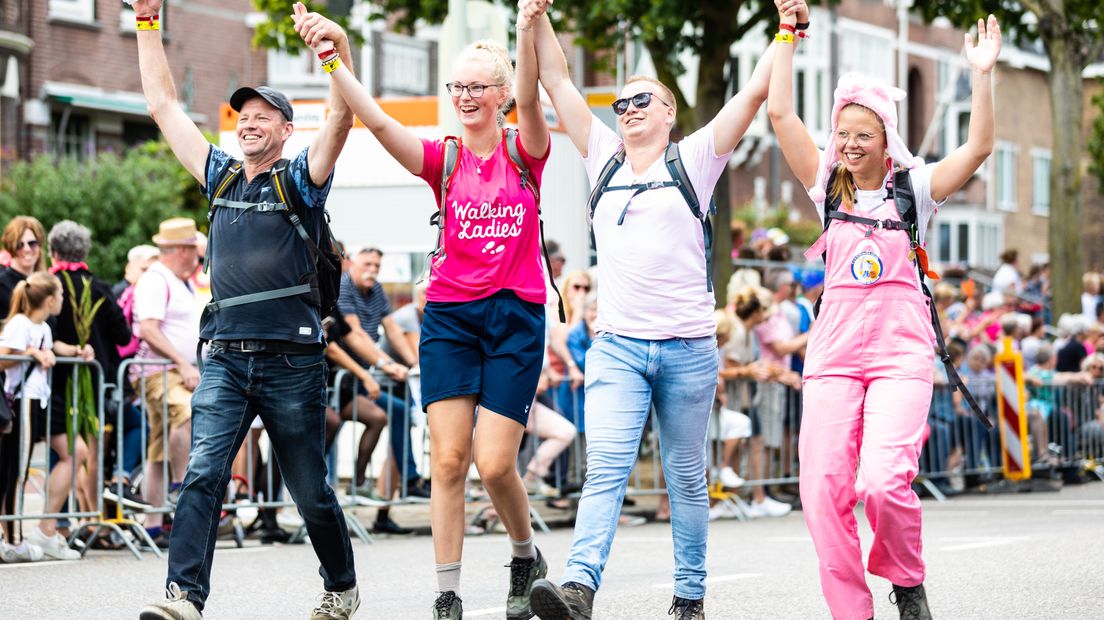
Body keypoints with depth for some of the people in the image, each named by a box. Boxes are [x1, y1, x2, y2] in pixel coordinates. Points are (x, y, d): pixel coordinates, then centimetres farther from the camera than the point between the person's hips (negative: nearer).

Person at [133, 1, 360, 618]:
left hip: (292, 358, -3)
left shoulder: (300, 178, 2)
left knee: (311, 489, 7)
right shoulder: (220, 175, 14)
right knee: (203, 474, -14)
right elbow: (164, 104, 17)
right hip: (226, 357, 3)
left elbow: (341, 117, -15)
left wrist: (339, 50, -30)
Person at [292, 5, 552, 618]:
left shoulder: (525, 153, 1)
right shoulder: (443, 159, 4)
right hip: (450, 314, 2)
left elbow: (529, 97, -19)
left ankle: (527, 555, 23)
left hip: (516, 317, -2)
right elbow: (379, 122, -11)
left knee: (495, 462, -6)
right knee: (448, 458, -6)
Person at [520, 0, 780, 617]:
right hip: (617, 346, 1)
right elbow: (559, 82, 14)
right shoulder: (605, 160, 14)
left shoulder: (693, 162, 6)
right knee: (606, 468, -14)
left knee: (687, 478, 7)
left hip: (689, 349, -1)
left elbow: (755, 92, 0)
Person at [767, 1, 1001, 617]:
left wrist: (982, 76, -17)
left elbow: (979, 148, -10)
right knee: (823, 488, -8)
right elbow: (781, 112, 5)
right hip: (835, 350, 3)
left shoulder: (913, 188, 4)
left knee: (883, 480, -20)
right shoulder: (829, 186, 11)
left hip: (901, 349, -3)